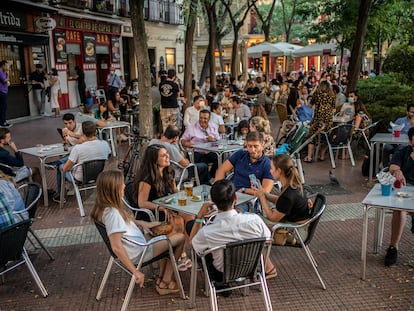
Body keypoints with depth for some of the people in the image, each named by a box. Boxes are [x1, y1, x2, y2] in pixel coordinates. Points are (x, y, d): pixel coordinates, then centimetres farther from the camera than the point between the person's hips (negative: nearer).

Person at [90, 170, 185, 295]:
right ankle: (165, 282, 14)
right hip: (138, 253, -10)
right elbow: (116, 247, -33)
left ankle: (162, 280, 24)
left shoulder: (105, 207, -1)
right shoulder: (113, 213, -30)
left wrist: (141, 223, 5)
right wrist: (135, 272, -28)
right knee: (180, 237, 2)